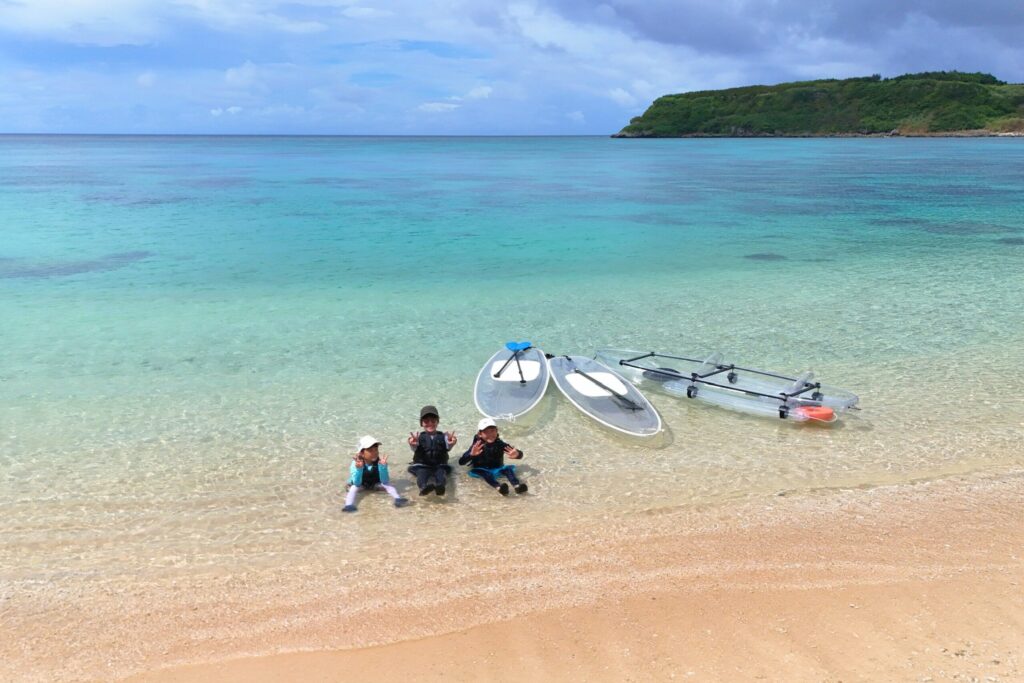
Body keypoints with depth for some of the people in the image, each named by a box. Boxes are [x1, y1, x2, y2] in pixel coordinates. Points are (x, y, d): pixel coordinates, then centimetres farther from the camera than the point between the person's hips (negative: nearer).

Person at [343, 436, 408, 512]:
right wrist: (359, 468, -48)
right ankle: (349, 505, -51)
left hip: (375, 484, 2)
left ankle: (397, 499, -42)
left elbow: (384, 481, -27)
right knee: (354, 487, -32)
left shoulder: (379, 461, -23)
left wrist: (383, 466, -42)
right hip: (361, 485, -2)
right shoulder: (356, 463, -27)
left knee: (387, 485, -24)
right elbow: (357, 483, -32)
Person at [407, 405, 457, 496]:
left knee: (441, 472, -33)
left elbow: (448, 447, -12)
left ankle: (440, 485, -66)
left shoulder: (443, 436, 9)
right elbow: (414, 448, -15)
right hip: (422, 465, -1)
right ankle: (424, 486, -66)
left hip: (440, 465, 1)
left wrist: (451, 442, -39)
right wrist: (413, 444, -42)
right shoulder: (418, 436, 7)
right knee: (422, 473, -34)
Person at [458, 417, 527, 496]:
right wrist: (471, 454, -42)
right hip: (482, 470, -3)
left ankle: (517, 486, -50)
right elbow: (461, 462, -20)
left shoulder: (500, 444, -5)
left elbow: (520, 454, -8)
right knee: (485, 473, -33)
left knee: (507, 469, -23)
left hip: (497, 469, 3)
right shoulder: (476, 446, -11)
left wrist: (517, 455, -36)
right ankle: (498, 487, -61)